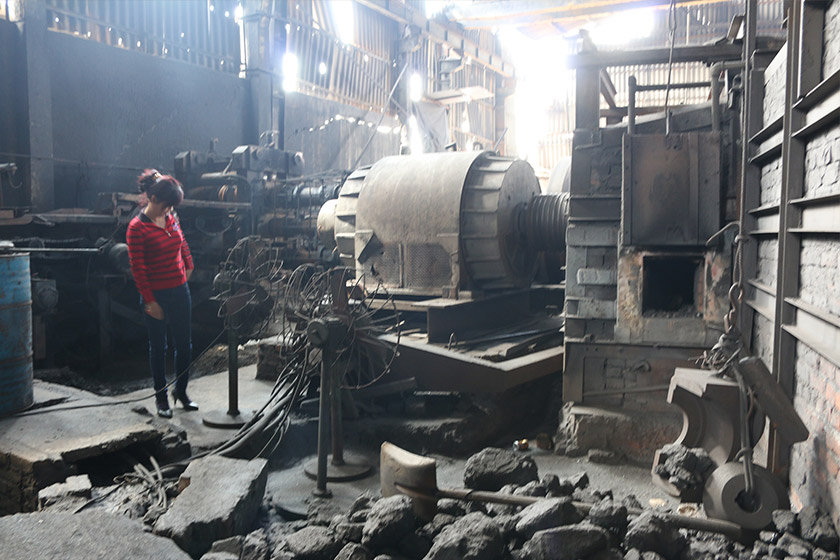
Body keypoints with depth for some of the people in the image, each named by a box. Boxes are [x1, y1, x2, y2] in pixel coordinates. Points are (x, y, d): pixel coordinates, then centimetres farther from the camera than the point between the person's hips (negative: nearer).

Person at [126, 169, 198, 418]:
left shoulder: (171, 218, 4)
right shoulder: (137, 228, -14)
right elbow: (137, 268, -14)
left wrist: (188, 267, 25)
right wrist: (150, 301, -14)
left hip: (180, 290, 6)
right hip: (156, 295, -6)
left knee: (184, 343, 11)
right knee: (158, 346, 8)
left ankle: (181, 391, 27)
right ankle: (161, 398, 22)